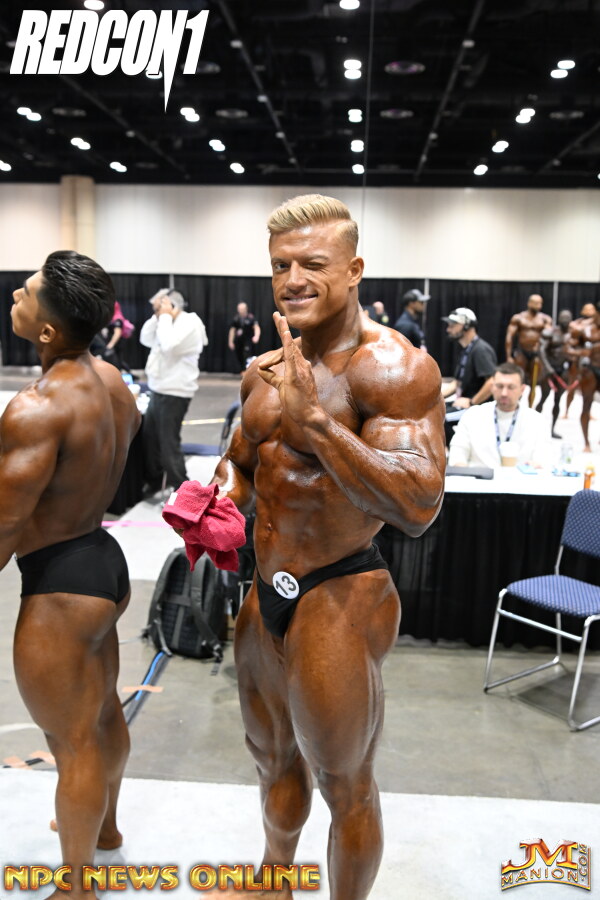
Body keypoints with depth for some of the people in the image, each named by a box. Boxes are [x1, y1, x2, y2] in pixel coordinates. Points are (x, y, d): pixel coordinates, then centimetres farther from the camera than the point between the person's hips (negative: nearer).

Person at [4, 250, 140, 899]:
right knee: (103, 712, 27)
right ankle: (104, 826, 52)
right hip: (103, 557, 9)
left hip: (60, 585, -9)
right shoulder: (113, 381, 0)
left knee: (73, 742, 10)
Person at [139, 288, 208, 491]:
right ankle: (153, 483, 32)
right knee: (149, 439, 17)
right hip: (158, 391, 10)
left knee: (169, 445, -6)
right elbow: (145, 339, 18)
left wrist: (165, 317, -19)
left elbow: (168, 346, -30)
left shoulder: (189, 324, -16)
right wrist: (157, 317, 5)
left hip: (174, 394, -10)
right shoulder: (170, 323, 14)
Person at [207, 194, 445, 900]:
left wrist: (314, 417, -34)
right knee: (273, 757, 28)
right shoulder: (263, 371, 5)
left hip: (337, 598, -8)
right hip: (263, 590, 8)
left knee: (344, 786, 12)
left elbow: (417, 507, -30)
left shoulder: (393, 367, -19)